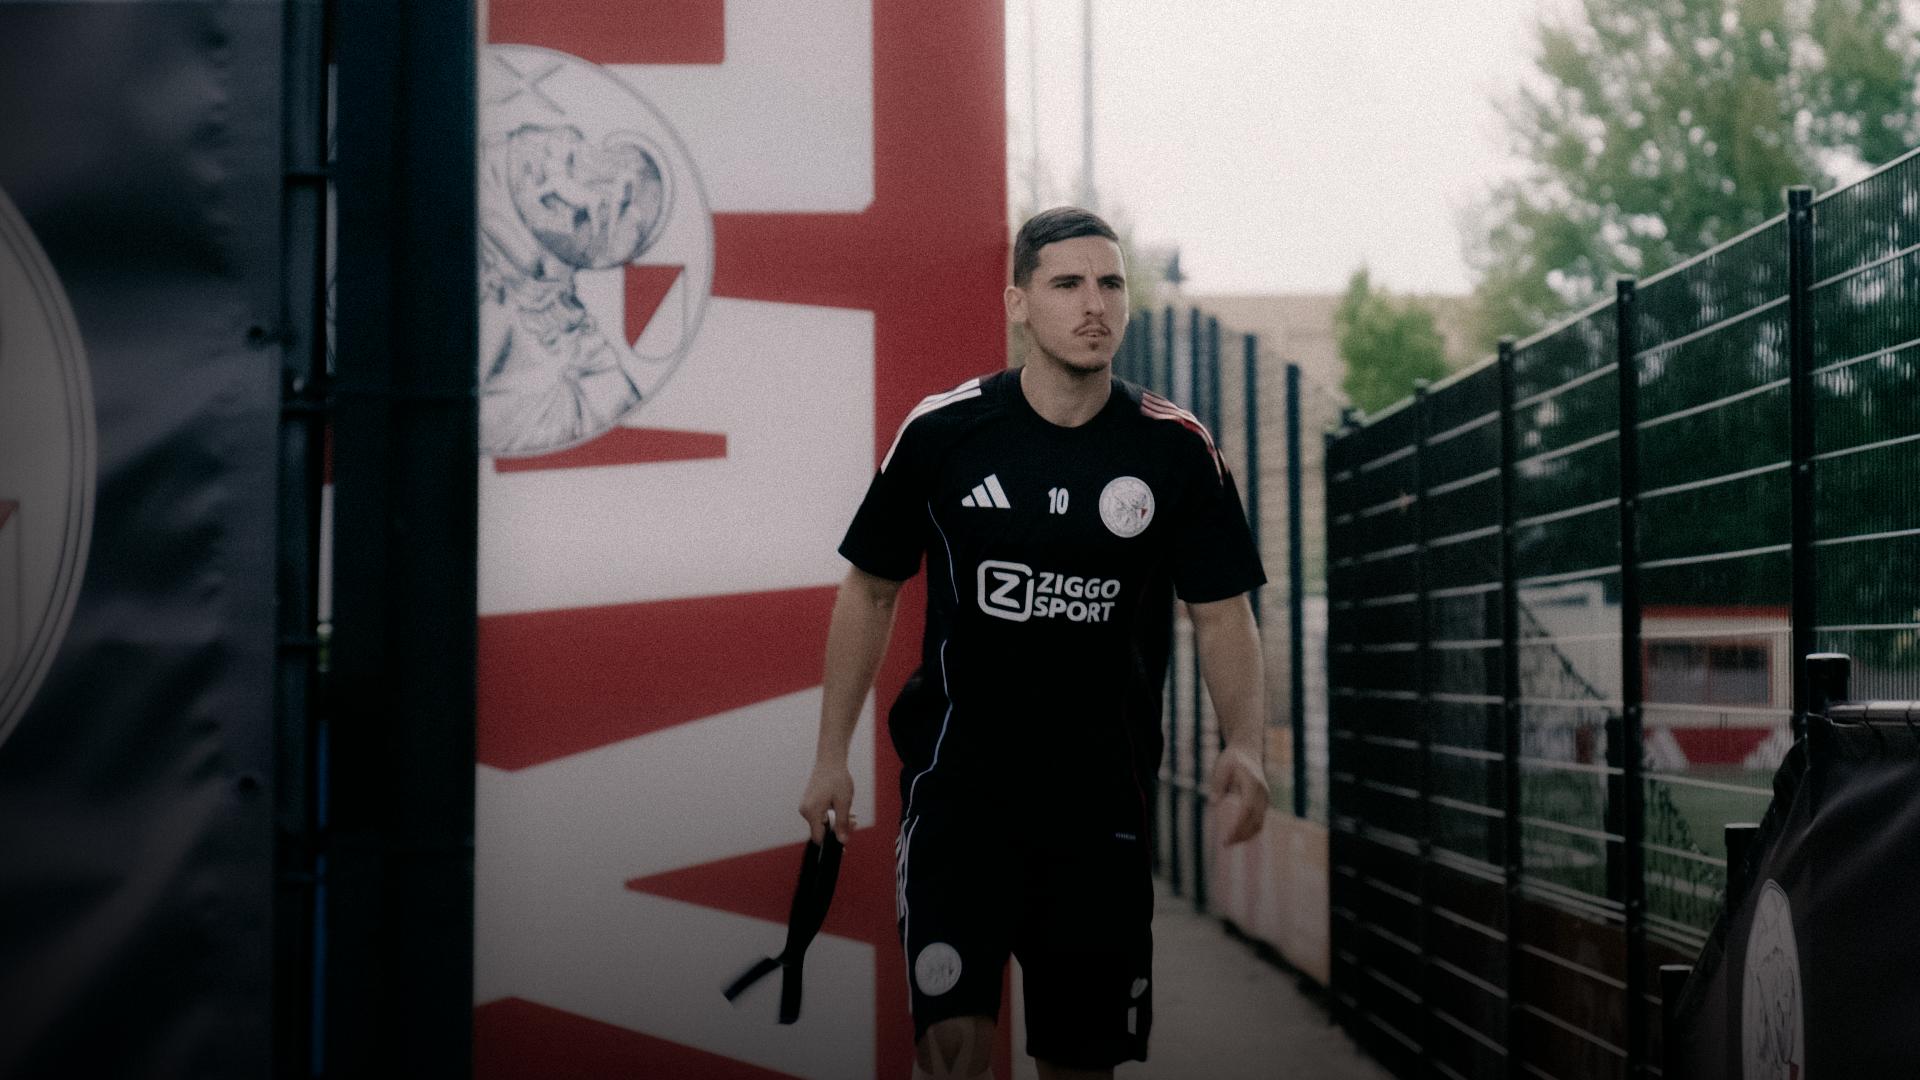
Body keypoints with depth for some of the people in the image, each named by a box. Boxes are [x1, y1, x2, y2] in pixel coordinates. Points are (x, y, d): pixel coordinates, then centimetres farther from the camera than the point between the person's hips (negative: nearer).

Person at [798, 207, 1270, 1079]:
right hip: (958, 774, -2)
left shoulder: (1178, 450, -1)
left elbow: (1221, 613, 4)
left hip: (1104, 799, 2)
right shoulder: (940, 433, -3)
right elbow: (870, 590, 8)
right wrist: (832, 756, 5)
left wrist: (1244, 747, -13)